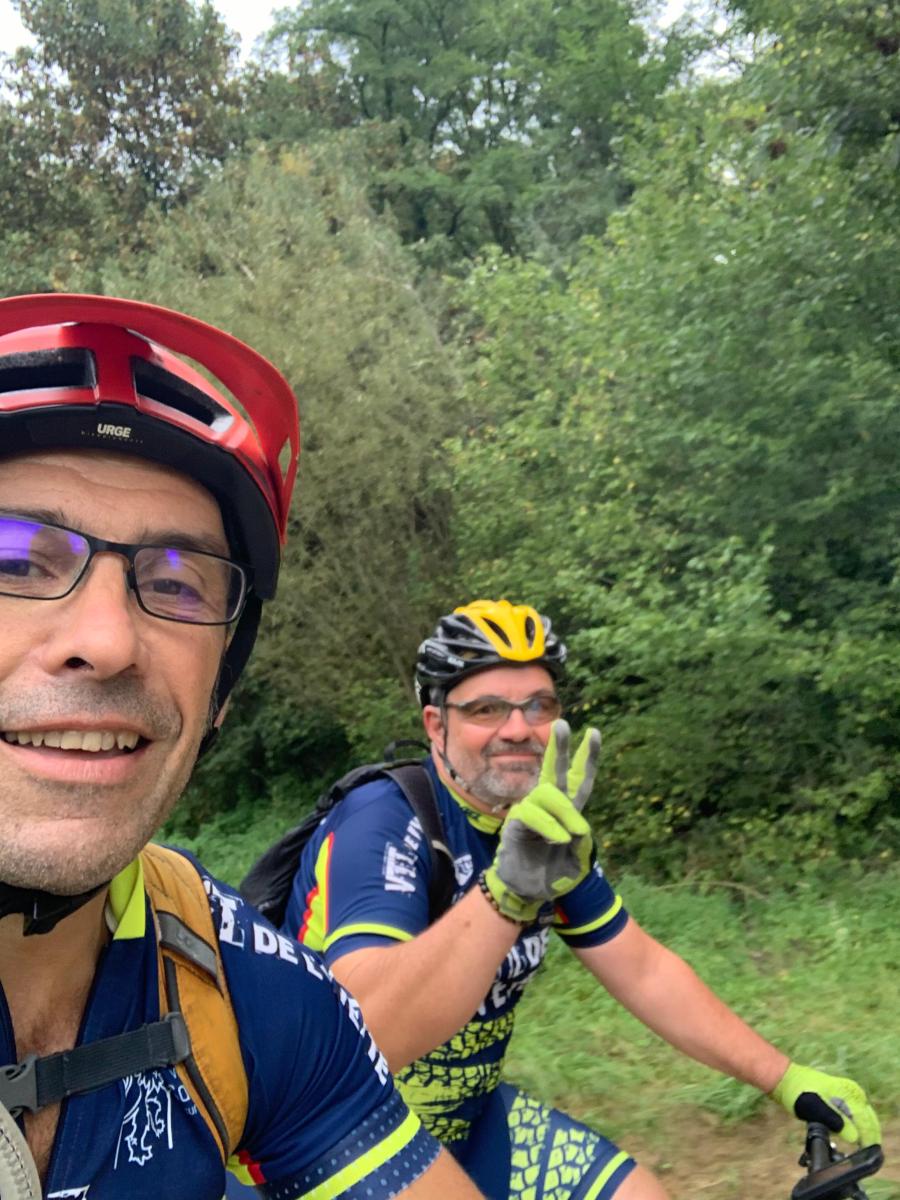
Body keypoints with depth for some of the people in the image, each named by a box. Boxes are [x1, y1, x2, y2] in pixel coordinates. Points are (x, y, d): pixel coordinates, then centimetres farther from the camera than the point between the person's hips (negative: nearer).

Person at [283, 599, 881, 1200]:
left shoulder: (550, 831, -4)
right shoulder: (380, 825, -26)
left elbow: (645, 970, 3)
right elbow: (366, 1037, -39)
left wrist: (787, 1079, -1)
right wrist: (506, 890, -51)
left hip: (469, 1120, 6)